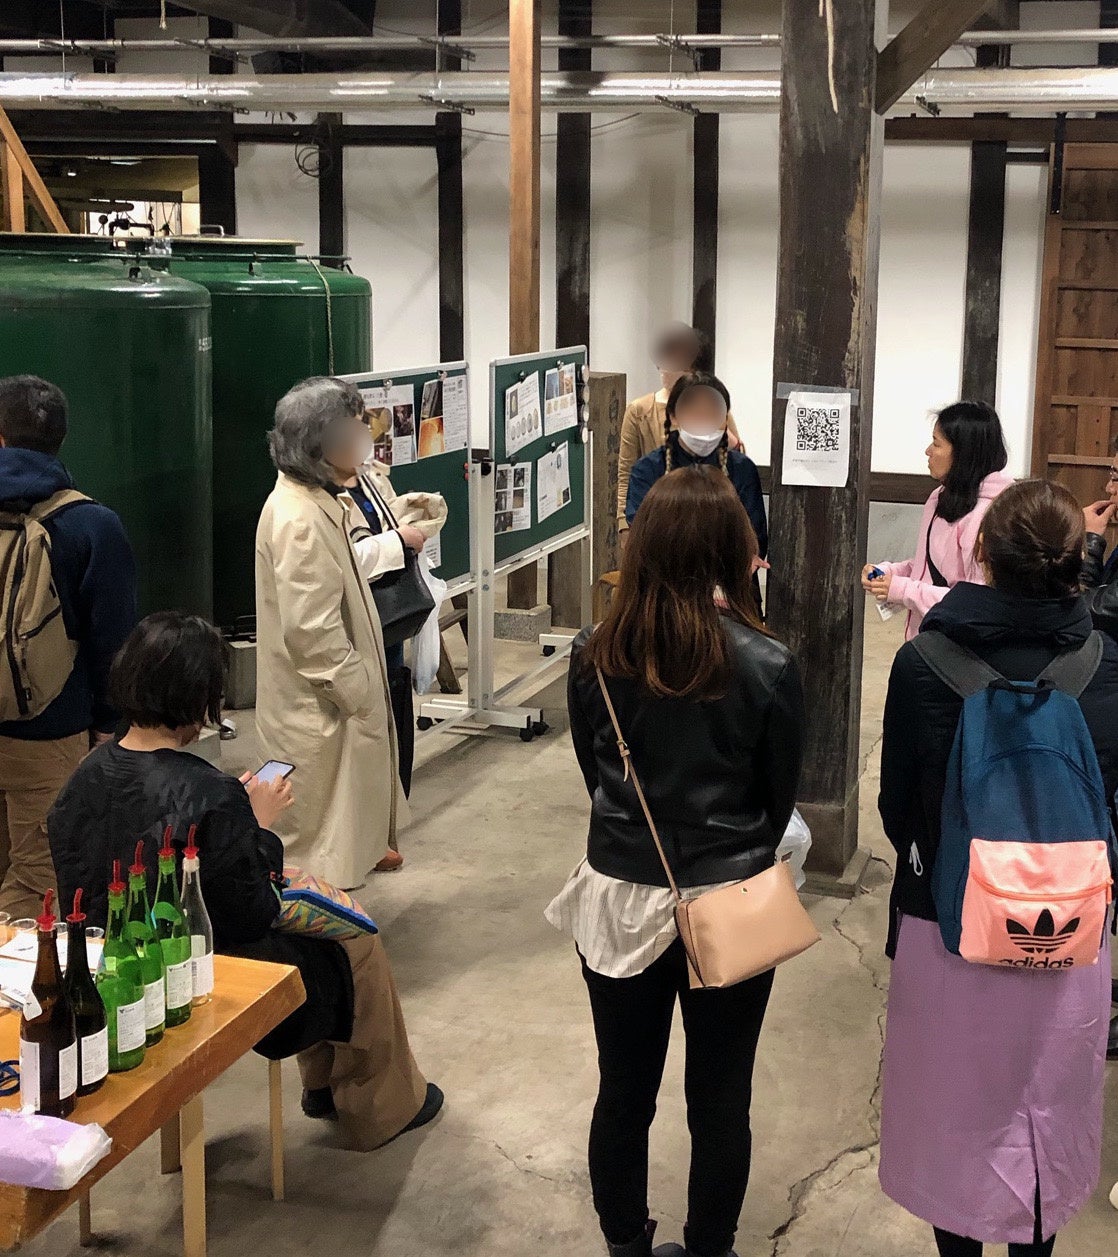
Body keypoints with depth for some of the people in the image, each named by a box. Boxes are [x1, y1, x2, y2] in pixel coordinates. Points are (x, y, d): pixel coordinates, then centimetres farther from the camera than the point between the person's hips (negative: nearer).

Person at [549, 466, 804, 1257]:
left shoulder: (594, 656, -9)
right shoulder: (767, 666, -16)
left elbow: (595, 774, 5)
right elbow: (780, 800, -3)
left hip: (621, 898, 2)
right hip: (730, 908, -2)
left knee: (624, 1092, 17)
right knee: (719, 1100, 15)